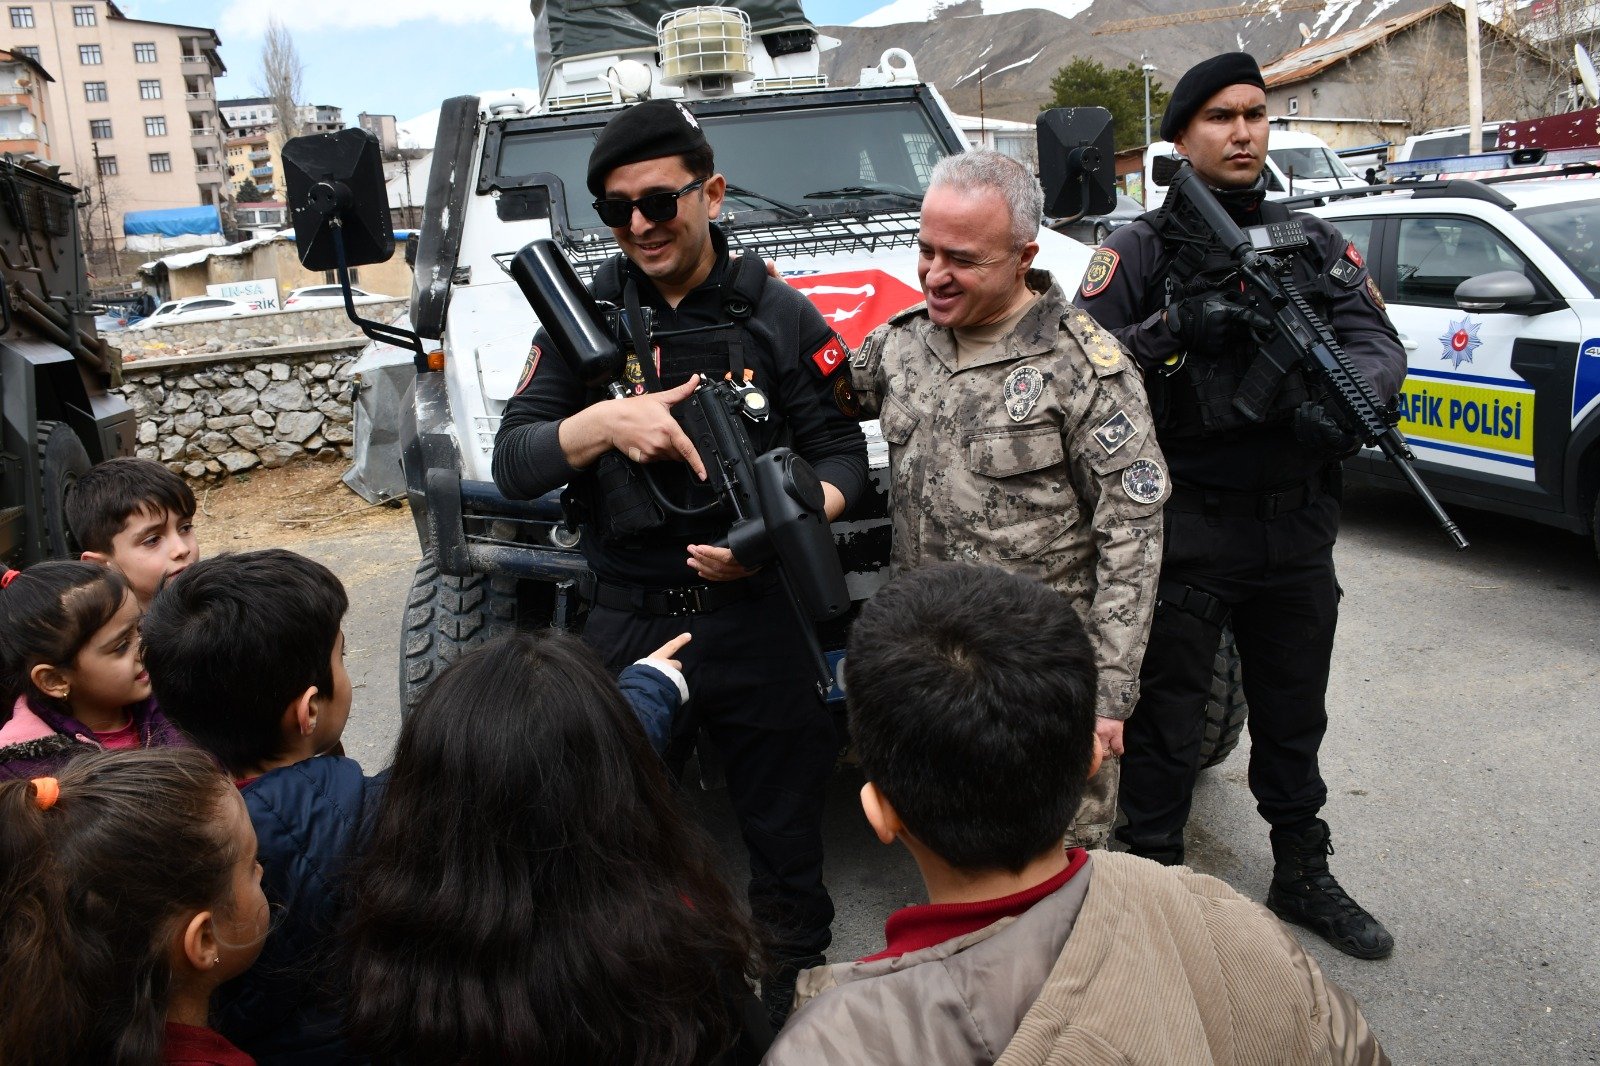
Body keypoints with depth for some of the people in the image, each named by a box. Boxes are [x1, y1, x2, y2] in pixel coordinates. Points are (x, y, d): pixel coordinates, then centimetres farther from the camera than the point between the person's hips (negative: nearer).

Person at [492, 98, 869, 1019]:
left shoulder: (779, 315, -1)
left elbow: (842, 456, 0)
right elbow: (513, 466, -3)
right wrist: (600, 424, -23)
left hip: (764, 622, -1)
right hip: (629, 624, 1)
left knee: (788, 840, 15)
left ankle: (798, 1001, 38)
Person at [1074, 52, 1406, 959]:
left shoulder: (1316, 241, 10)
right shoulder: (1141, 250, -2)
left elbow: (1380, 342, -1)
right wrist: (1176, 328, -24)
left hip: (1298, 530, 5)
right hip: (1185, 533, -4)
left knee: (1295, 718, 19)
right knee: (1166, 723, 5)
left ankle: (1304, 875, 37)